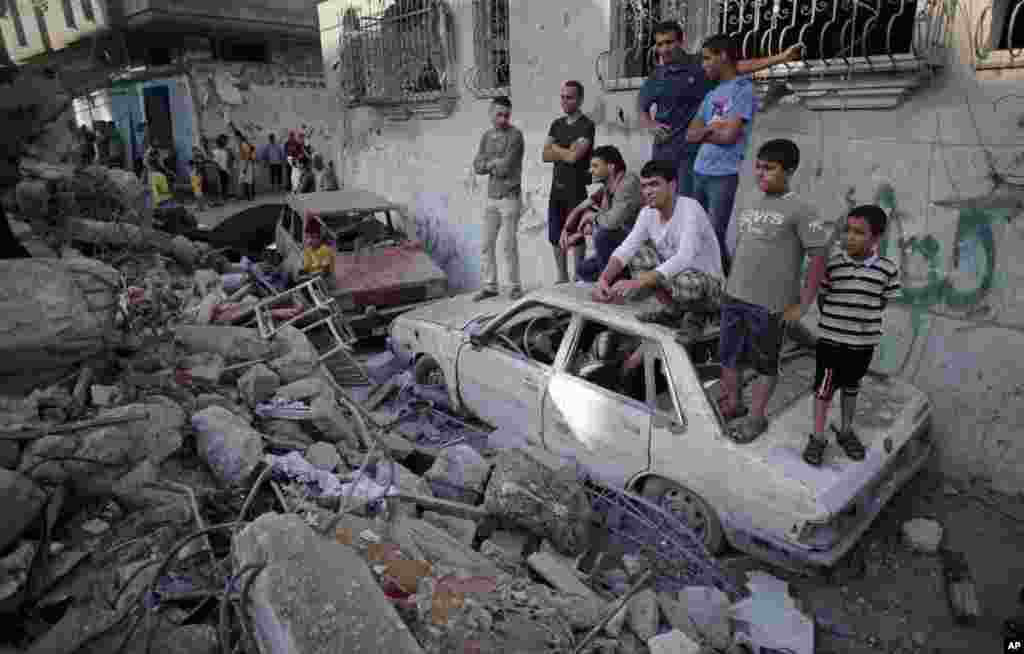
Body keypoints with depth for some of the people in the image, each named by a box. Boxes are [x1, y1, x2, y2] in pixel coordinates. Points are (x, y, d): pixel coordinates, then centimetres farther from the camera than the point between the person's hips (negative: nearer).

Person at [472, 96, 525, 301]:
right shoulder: (486, 136, 12)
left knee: (508, 244, -4)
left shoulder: (515, 135, -8)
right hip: (491, 198, 6)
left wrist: (489, 163, 0)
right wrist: (496, 163, -10)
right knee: (487, 244, 6)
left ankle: (515, 286, 9)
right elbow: (477, 167, 3)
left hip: (510, 198, -6)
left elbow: (505, 167, -16)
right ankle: (490, 286, 16)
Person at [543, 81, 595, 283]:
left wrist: (556, 148, 0)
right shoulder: (557, 124, 15)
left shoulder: (586, 125, -6)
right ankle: (562, 279, 19)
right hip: (556, 187, 7)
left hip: (576, 190, -7)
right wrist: (566, 151, -8)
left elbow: (573, 156, -17)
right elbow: (545, 156, 6)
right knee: (555, 237, 9)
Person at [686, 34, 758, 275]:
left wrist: (704, 131, 3)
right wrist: (711, 128, -6)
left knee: (715, 236, -7)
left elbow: (728, 136, -13)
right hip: (699, 172, 7)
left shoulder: (743, 89, -4)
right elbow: (690, 135, 11)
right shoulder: (712, 94, 18)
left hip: (723, 175, -7)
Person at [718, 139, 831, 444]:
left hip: (770, 304, -6)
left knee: (765, 364, 9)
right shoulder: (748, 206, 9)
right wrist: (732, 286, 15)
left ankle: (756, 417, 25)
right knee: (727, 356, 17)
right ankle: (732, 404, 36)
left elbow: (819, 257, -11)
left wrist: (801, 305, -11)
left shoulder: (800, 210, -11)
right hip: (733, 297, 7)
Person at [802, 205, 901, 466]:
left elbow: (882, 302, 3)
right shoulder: (832, 263, -11)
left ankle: (846, 432, 36)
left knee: (851, 387, 19)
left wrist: (862, 323, -1)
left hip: (864, 341, 2)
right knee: (824, 387, 4)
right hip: (831, 338, -2)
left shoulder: (887, 269, -8)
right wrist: (833, 324, 0)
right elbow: (821, 298, -1)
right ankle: (818, 438, 17)